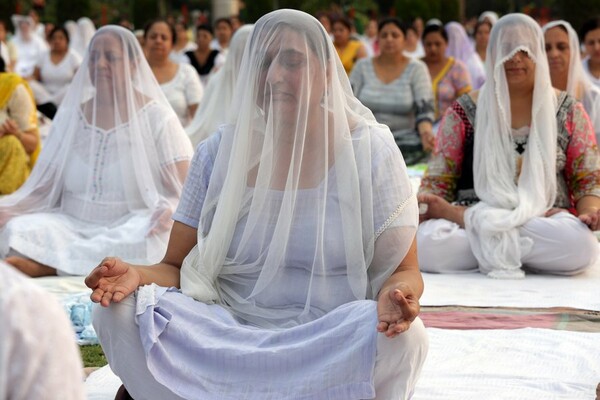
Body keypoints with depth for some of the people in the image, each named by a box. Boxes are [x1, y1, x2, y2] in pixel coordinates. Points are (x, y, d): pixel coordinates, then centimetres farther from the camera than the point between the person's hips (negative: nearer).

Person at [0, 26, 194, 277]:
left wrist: (168, 211, -27)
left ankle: (46, 264, -39)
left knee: (142, 239, -39)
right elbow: (44, 186, 12)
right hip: (71, 225, 3)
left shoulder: (157, 118, 3)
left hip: (131, 226, -2)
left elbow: (181, 190, -3)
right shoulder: (69, 116, 13)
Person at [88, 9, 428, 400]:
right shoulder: (220, 152, 5)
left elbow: (403, 272, 0)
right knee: (119, 313, -23)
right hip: (228, 334, 1)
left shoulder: (369, 150, 0)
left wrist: (396, 294, -25)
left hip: (333, 344, -1)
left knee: (404, 335, -34)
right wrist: (136, 275, -17)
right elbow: (175, 267, 7)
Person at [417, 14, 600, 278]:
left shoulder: (568, 113, 10)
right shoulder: (465, 113, 9)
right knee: (428, 244, -35)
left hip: (547, 219, 2)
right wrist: (425, 205, -16)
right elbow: (437, 181, 8)